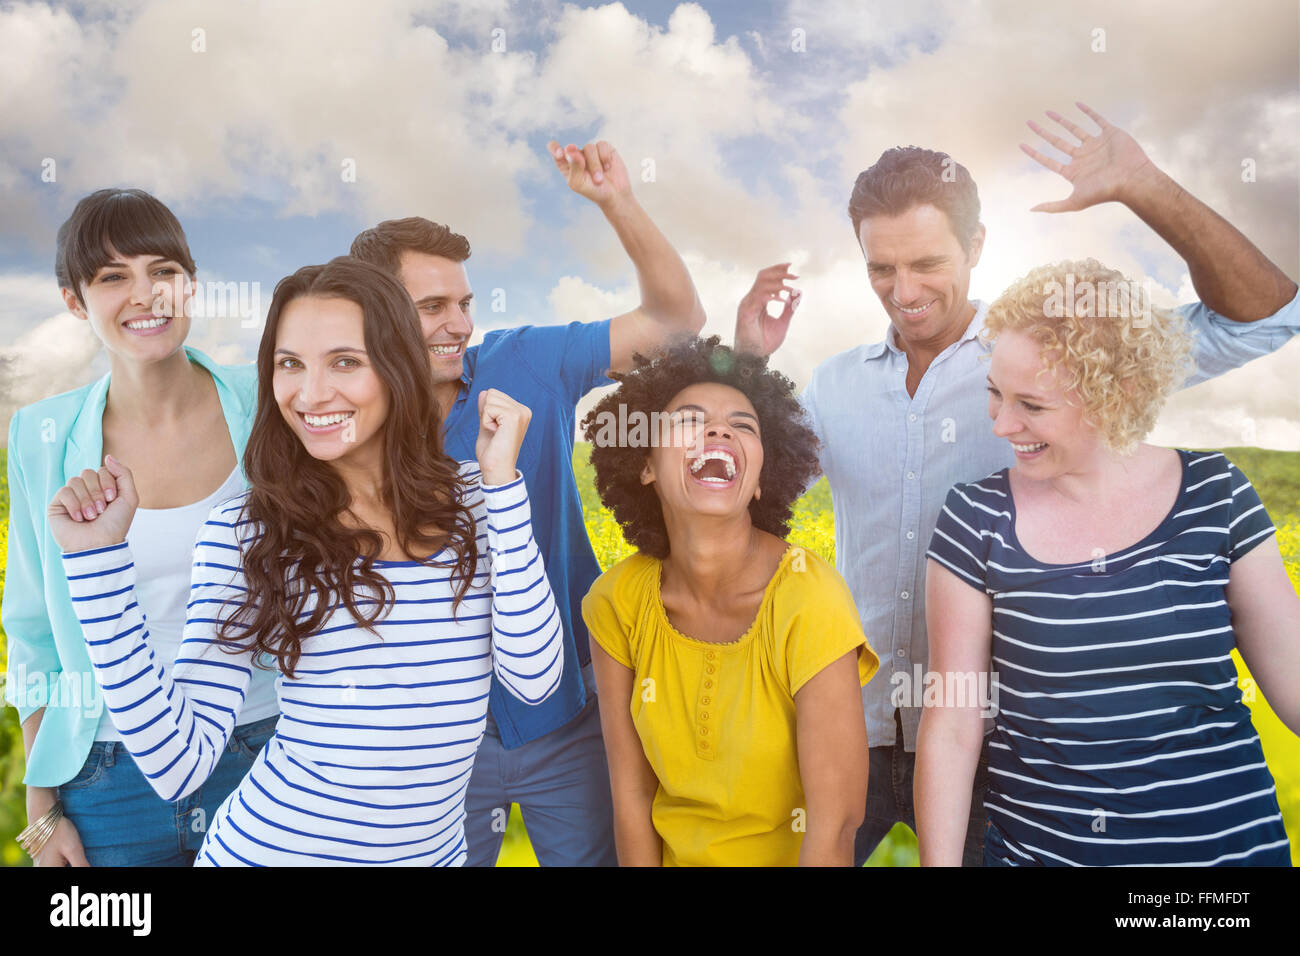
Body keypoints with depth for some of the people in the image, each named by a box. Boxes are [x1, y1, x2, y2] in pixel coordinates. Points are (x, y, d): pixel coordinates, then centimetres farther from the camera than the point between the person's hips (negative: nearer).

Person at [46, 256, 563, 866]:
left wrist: (501, 477, -16)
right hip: (269, 847, -1)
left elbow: (533, 677, -15)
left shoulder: (473, 501, -6)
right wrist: (97, 558, -19)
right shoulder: (243, 531, -11)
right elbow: (177, 766, -14)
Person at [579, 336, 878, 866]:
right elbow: (630, 789, -9)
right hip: (674, 853, 3)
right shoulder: (616, 602, -16)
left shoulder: (807, 599, -28)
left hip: (785, 853, -3)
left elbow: (835, 823, -23)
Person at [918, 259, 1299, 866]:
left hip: (1228, 838, 2)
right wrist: (938, 862, -9)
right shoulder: (975, 520, -9)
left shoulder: (1216, 495, -4)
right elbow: (950, 726, -8)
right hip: (1036, 846, -1)